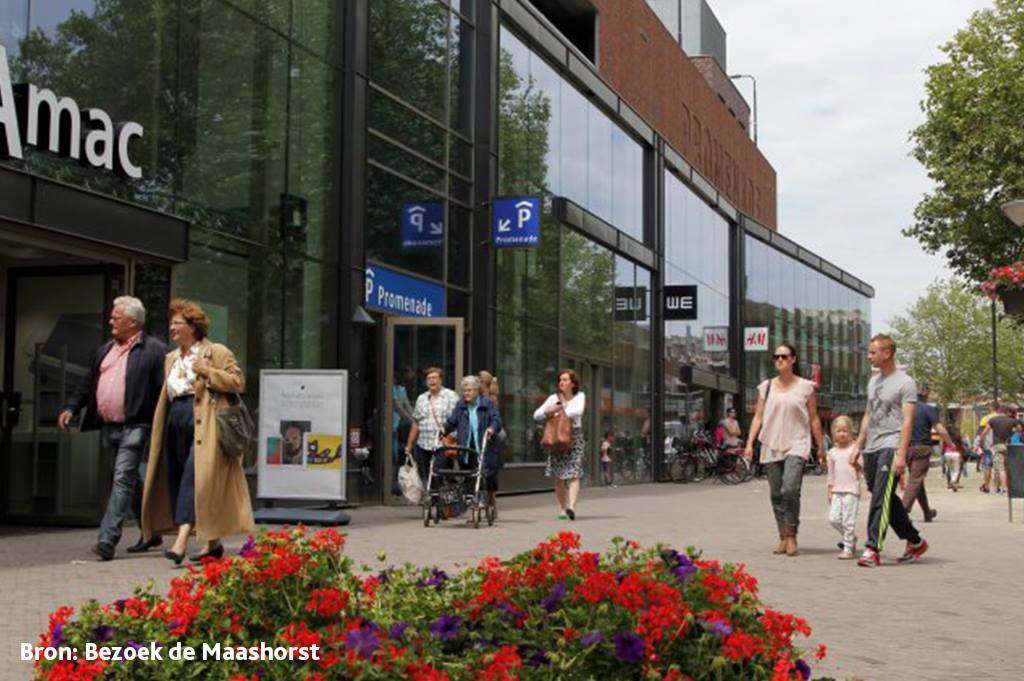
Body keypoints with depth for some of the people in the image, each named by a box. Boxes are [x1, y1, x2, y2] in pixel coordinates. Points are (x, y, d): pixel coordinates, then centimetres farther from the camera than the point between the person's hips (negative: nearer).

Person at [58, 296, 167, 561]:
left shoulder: (154, 350, -6)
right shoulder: (104, 351, 17)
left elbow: (164, 390, -11)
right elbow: (88, 383, 20)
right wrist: (71, 407, 6)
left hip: (134, 427, -8)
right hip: (109, 427, 8)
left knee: (123, 479, -13)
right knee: (131, 482, 15)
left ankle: (107, 540, -16)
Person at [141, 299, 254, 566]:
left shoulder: (217, 353, 1)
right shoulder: (171, 358, 22)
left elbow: (237, 383, -6)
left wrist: (207, 372, -12)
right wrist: (159, 431, 20)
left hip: (203, 426, -7)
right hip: (176, 424, 8)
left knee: (194, 477, -18)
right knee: (175, 480, 6)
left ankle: (181, 540, -25)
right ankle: (213, 543, 15)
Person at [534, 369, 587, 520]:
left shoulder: (580, 396, 6)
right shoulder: (554, 398, 10)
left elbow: (578, 411, -15)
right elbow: (536, 415, 5)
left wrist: (562, 411, -9)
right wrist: (548, 412, -13)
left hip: (574, 436, -2)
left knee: (574, 474, -14)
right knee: (558, 477, 2)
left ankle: (571, 506, -26)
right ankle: (562, 508, 12)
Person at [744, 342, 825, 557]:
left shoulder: (805, 387, 5)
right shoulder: (766, 387, 11)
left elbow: (814, 419, 8)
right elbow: (758, 417, 10)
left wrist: (821, 447, 10)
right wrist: (749, 443, 1)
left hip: (796, 445, -3)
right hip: (771, 446, 3)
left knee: (790, 489, -19)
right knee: (776, 494, 5)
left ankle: (791, 535, -8)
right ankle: (783, 537, 14)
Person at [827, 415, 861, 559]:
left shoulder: (854, 449, -2)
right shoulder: (832, 452, 12)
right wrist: (830, 490, 13)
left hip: (851, 489, -5)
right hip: (837, 490, 5)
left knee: (848, 519, -6)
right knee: (834, 518, -1)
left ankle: (848, 548, 1)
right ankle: (851, 538, 22)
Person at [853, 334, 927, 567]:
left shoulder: (905, 383, -6)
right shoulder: (873, 381, 18)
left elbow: (907, 421, -12)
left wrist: (901, 454, -20)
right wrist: (859, 447, 19)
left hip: (890, 447, -8)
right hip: (871, 449, 8)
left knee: (881, 498, -13)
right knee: (887, 498, 12)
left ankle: (872, 549, -15)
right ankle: (915, 541, 24)